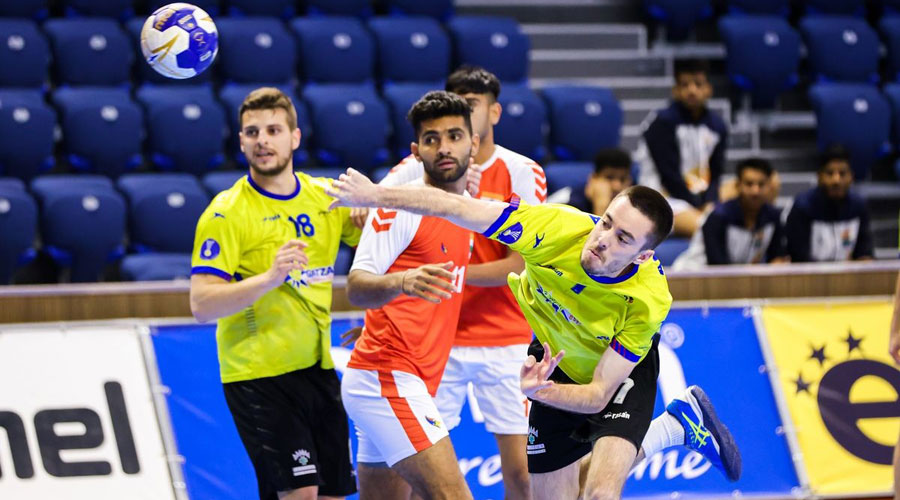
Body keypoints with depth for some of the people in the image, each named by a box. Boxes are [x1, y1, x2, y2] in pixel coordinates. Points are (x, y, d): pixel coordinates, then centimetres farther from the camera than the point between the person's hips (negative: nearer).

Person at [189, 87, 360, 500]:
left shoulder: (328, 196, 6)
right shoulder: (226, 213, -10)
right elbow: (202, 305, -16)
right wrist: (270, 277, -30)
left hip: (317, 369, 6)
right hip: (259, 373, -6)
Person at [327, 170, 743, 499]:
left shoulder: (648, 301, -36)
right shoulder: (560, 229, -35)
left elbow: (598, 394, -32)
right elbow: (455, 209, -27)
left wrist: (536, 391, -50)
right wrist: (375, 194, -30)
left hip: (623, 370, -4)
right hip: (554, 362, 4)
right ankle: (673, 426, 28)